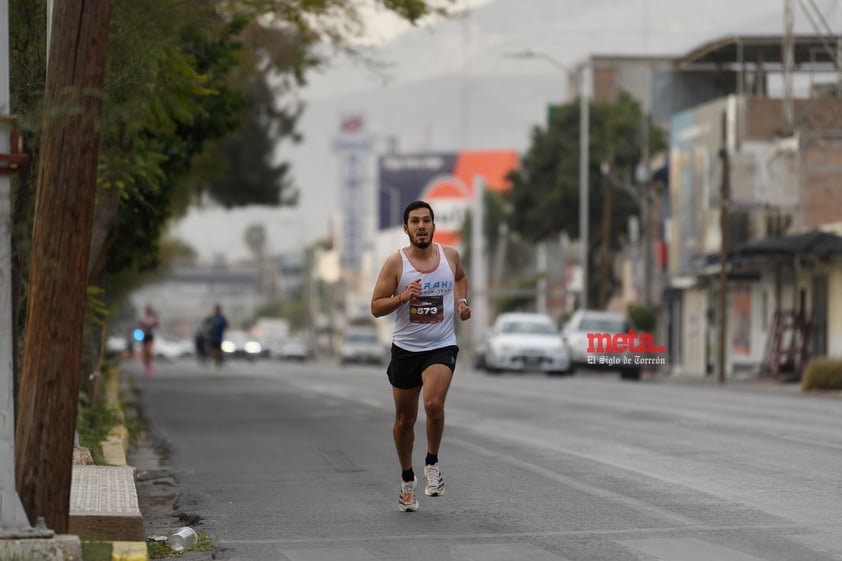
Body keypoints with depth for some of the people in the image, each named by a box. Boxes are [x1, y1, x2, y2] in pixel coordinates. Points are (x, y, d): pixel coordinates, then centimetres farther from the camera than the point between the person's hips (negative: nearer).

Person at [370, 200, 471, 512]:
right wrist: (403, 297, -23)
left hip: (442, 346, 0)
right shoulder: (396, 263, -8)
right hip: (406, 348, 0)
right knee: (405, 419, 10)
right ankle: (407, 480, 31)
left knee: (434, 403, -25)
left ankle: (432, 463, -1)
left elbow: (461, 278, 23)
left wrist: (461, 301, 5)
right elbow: (376, 307, -7)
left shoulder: (450, 256, 0)